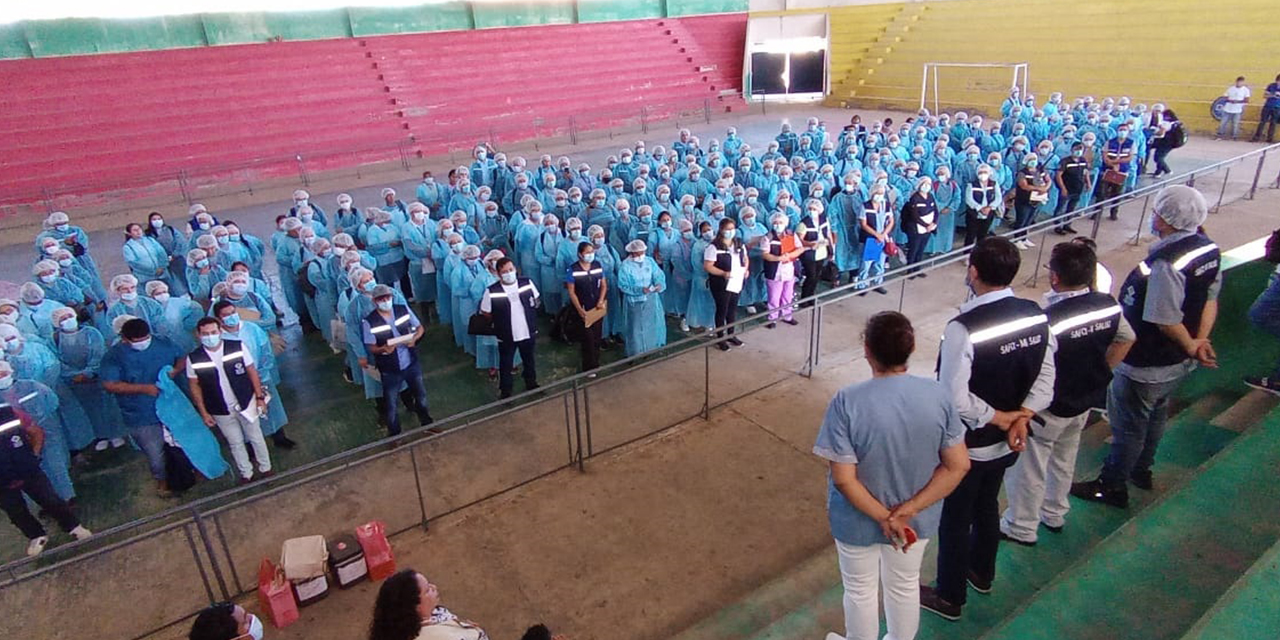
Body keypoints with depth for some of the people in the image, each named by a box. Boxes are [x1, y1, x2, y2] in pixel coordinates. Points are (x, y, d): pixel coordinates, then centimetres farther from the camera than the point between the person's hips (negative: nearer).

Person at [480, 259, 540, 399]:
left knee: (529, 361, 25)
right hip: (506, 336, -3)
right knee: (506, 365, 14)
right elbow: (485, 312, -9)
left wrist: (529, 316, 2)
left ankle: (531, 384, 48)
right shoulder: (491, 291, -21)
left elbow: (536, 301, 7)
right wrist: (500, 319, -5)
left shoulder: (527, 283, -11)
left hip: (528, 332, 3)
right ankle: (505, 392, 34)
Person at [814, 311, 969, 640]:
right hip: (917, 519, 3)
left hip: (859, 520, -3)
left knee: (860, 591, 24)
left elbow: (843, 478, -26)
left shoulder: (847, 401, -28)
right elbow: (958, 466, -13)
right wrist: (907, 511, -14)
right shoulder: (937, 395, -18)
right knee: (905, 586, 29)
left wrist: (884, 517, -14)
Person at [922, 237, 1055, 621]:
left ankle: (949, 598, 34)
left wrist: (998, 417, -16)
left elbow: (955, 398, -30)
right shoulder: (1036, 315, -8)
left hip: (967, 445, -7)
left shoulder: (964, 328, -31)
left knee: (954, 519, 14)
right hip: (1006, 442, 7)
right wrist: (1021, 418, -10)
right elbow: (1045, 377, -3)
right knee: (987, 507, 29)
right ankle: (982, 574, 52)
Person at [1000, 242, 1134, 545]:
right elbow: (1126, 339, 8)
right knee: (1064, 460, 27)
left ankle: (1021, 528, 27)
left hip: (1048, 408, -7)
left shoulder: (1049, 319, -33)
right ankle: (1054, 514, 46)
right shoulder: (1108, 304, -10)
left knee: (1028, 469, 11)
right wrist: (1097, 371, 15)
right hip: (1085, 401, 7)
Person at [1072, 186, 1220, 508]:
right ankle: (1141, 470, 48)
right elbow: (1211, 297, 4)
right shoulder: (1208, 248, -4)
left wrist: (1190, 345, -10)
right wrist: (1200, 340, -3)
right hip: (1178, 361, 9)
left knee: (1128, 425, 9)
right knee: (1155, 415, 27)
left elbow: (1166, 321, -28)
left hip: (1146, 364, -9)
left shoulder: (1166, 262, -33)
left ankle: (1112, 486, 27)